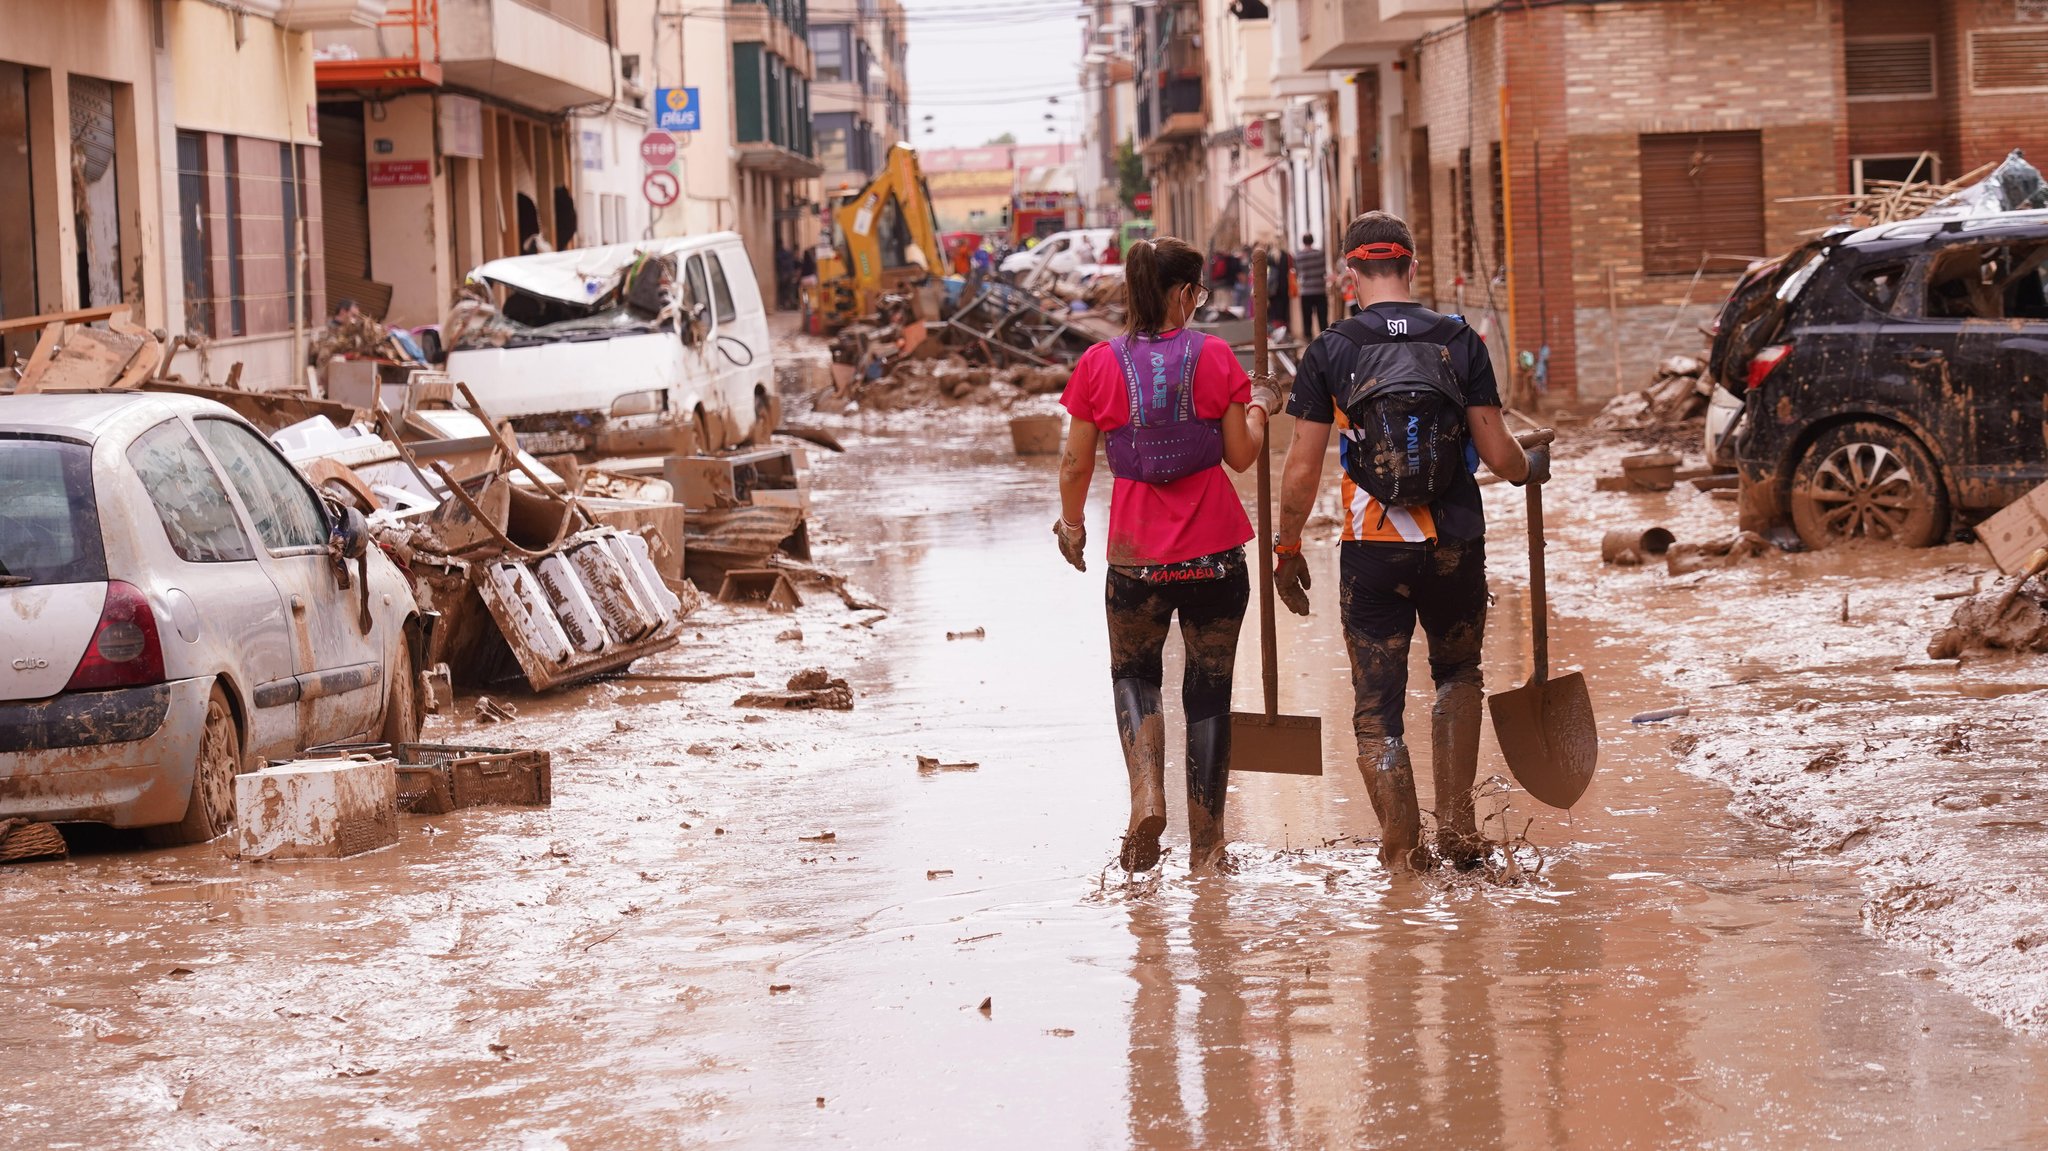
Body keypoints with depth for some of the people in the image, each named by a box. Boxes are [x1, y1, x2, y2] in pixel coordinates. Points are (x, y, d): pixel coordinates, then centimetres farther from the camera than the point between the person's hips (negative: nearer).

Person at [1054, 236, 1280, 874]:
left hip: (1136, 552, 0)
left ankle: (1146, 795, -4)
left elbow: (1076, 464, 1)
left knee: (1133, 673, 20)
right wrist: (1259, 409, 19)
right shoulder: (1213, 356, -6)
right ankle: (1205, 842, 14)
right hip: (1214, 551, 0)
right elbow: (1241, 454, -1)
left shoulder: (1099, 364, -4)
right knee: (1209, 687, 10)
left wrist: (1071, 523, 19)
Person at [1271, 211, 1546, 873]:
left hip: (1372, 551, -2)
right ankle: (1456, 822, 17)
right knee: (1458, 675, 26)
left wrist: (1287, 549, 9)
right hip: (1455, 546, 2)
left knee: (1377, 708, 8)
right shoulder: (1460, 342, -1)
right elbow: (1498, 454, -2)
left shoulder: (1330, 353, -3)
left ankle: (1402, 855, 8)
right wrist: (1532, 469, 21)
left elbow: (1303, 470, -4)